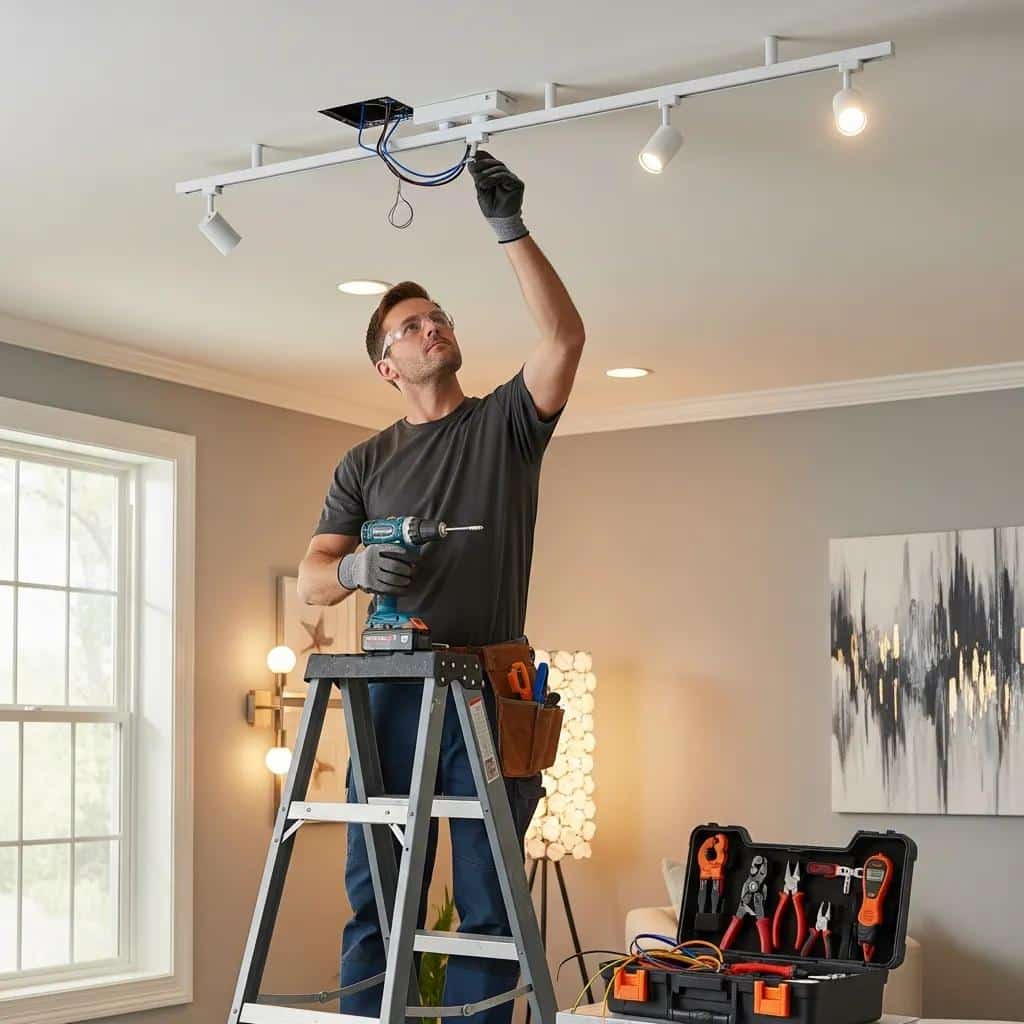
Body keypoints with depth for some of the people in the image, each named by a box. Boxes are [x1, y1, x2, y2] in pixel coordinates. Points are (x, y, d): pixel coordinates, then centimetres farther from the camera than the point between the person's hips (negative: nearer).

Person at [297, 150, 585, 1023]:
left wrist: (509, 228, -12)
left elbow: (565, 336, -7)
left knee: (488, 903, 0)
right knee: (374, 899, 1)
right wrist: (357, 568, -14)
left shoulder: (505, 424, 10)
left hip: (489, 691, -1)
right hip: (393, 688, 2)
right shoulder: (365, 465, 15)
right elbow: (311, 581, 9)